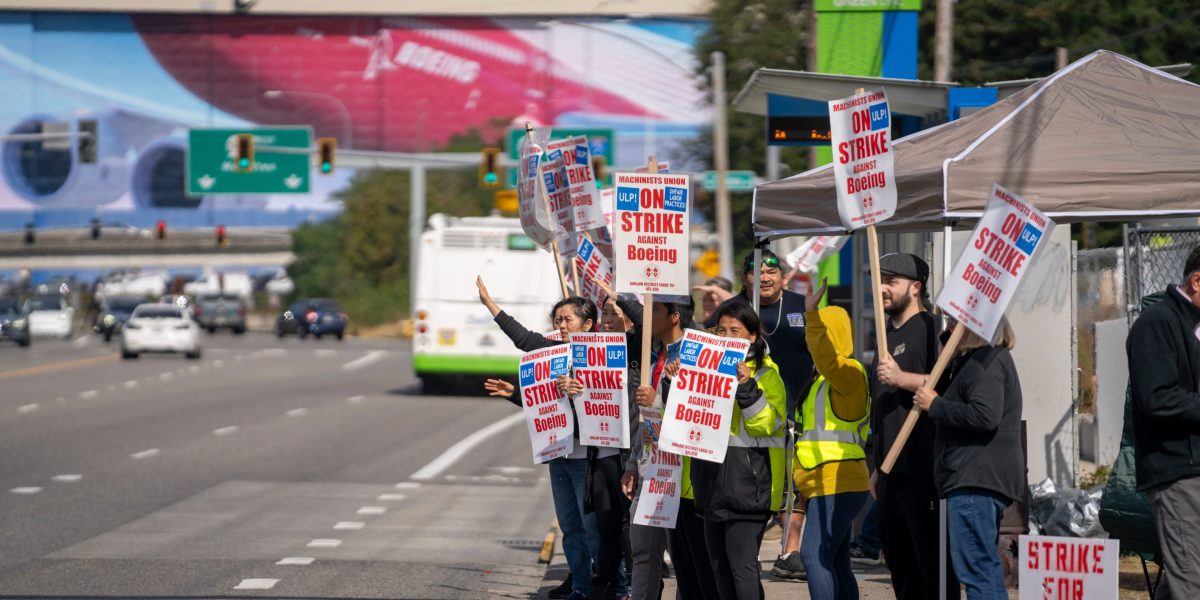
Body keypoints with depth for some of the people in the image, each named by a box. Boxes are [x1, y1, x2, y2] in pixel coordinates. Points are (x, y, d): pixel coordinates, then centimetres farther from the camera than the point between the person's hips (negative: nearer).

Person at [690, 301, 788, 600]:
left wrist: (747, 388, -24)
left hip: (746, 483, -7)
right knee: (719, 566, 10)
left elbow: (769, 423, -13)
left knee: (742, 565, -12)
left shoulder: (766, 374, -3)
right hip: (713, 482, 7)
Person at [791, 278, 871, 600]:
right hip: (822, 486, 11)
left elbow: (827, 359, -33)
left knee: (814, 555, -18)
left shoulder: (849, 372, -8)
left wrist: (812, 314, -42)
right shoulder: (824, 379, 22)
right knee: (836, 562, 10)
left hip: (837, 484, -11)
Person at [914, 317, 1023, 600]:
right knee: (987, 568, 14)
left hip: (976, 479, -11)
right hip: (978, 479, 11)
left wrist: (935, 405, -13)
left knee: (974, 567, -13)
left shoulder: (985, 362, -12)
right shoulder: (991, 358, 22)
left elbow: (985, 416, -24)